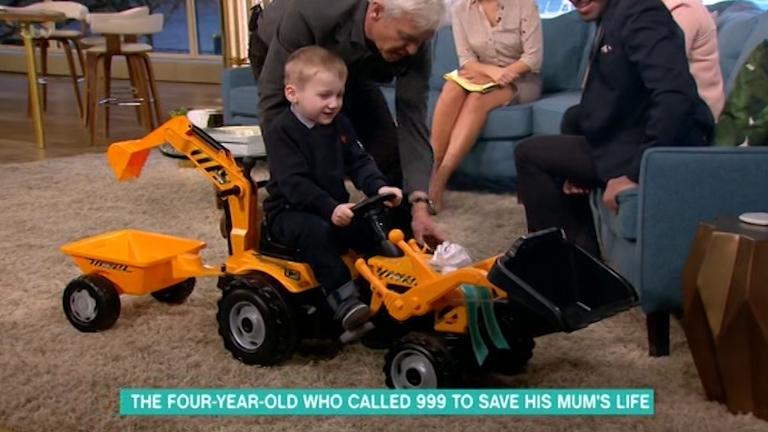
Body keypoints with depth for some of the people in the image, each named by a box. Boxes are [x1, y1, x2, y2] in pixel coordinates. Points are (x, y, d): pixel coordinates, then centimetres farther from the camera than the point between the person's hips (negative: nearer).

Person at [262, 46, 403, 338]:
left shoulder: (340, 126, 7)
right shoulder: (281, 132, -15)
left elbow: (359, 163, 7)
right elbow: (294, 183, -23)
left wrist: (379, 187, -15)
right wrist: (330, 208, -34)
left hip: (335, 209, 7)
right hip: (290, 212, -6)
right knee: (316, 231, -36)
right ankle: (343, 298, -38)